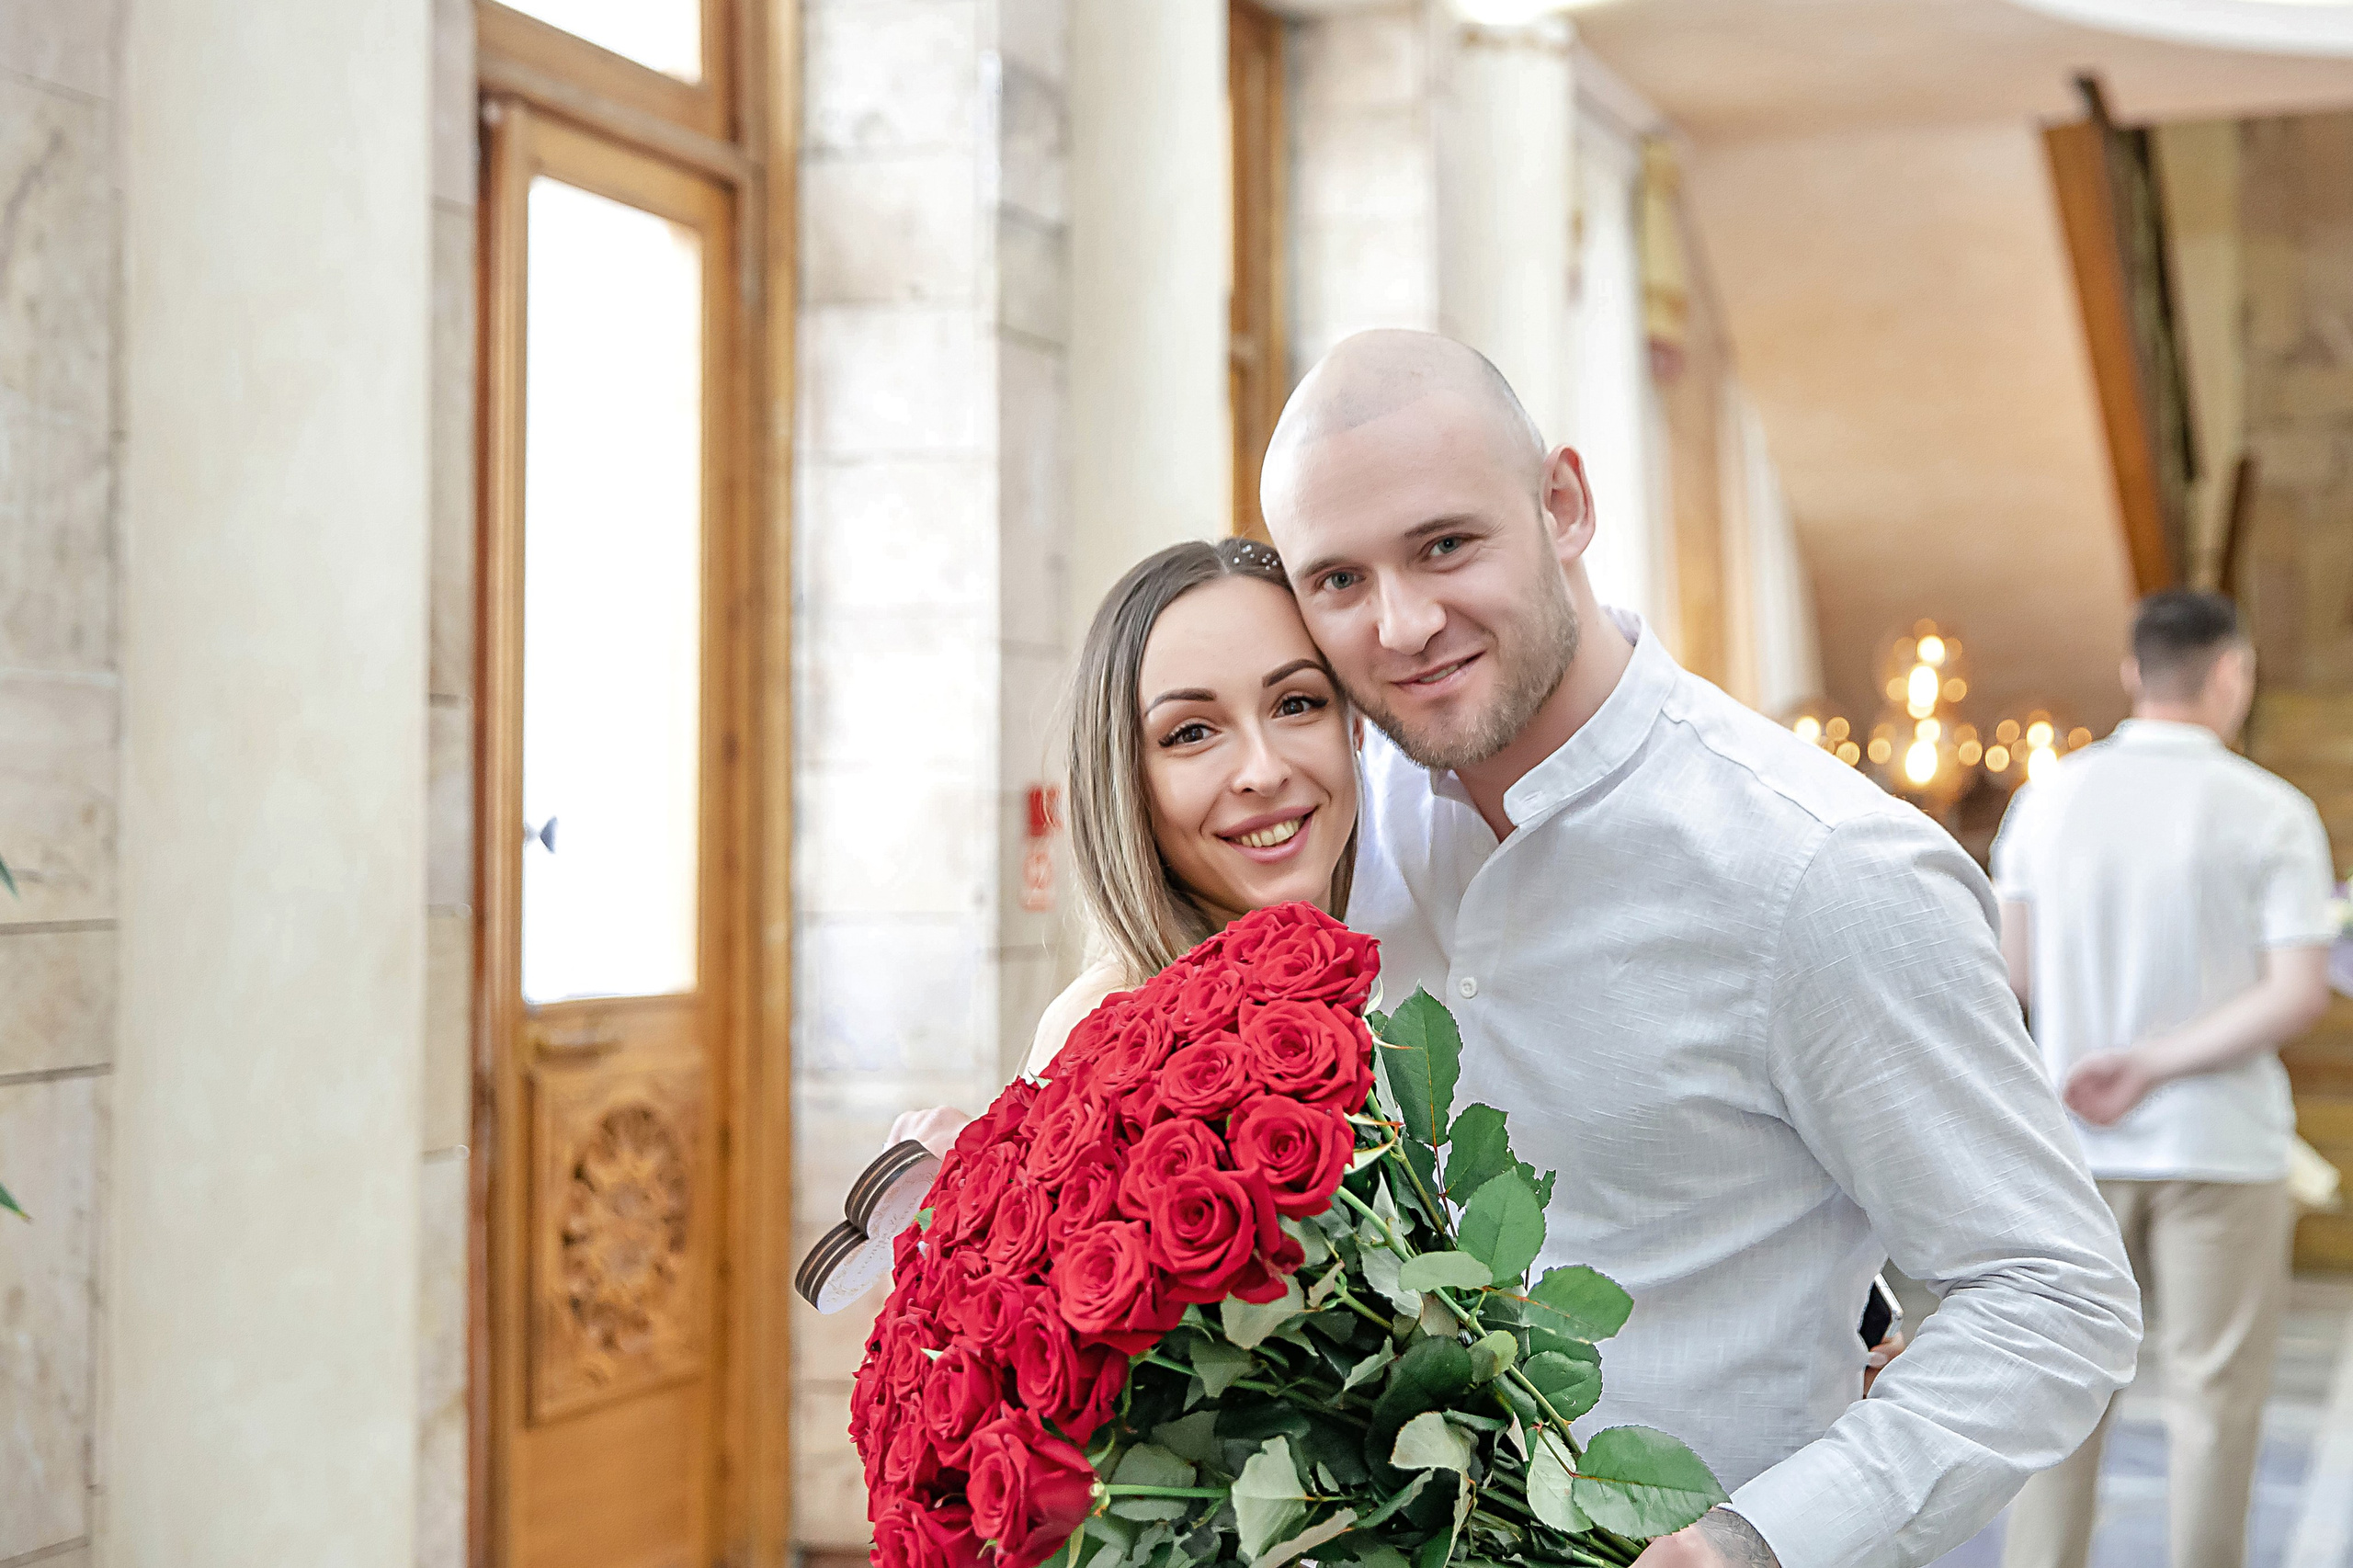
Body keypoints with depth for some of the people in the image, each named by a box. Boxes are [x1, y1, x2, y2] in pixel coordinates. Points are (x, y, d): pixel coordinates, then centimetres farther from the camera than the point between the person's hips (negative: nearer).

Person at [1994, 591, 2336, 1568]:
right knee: (2211, 1395, 7)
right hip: (2220, 1144, -3)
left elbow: (2016, 974, 5)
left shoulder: (2048, 797, 1)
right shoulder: (2271, 815, -8)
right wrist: (2157, 1063, -15)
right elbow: (2301, 993, -16)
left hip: (2077, 1146, 3)